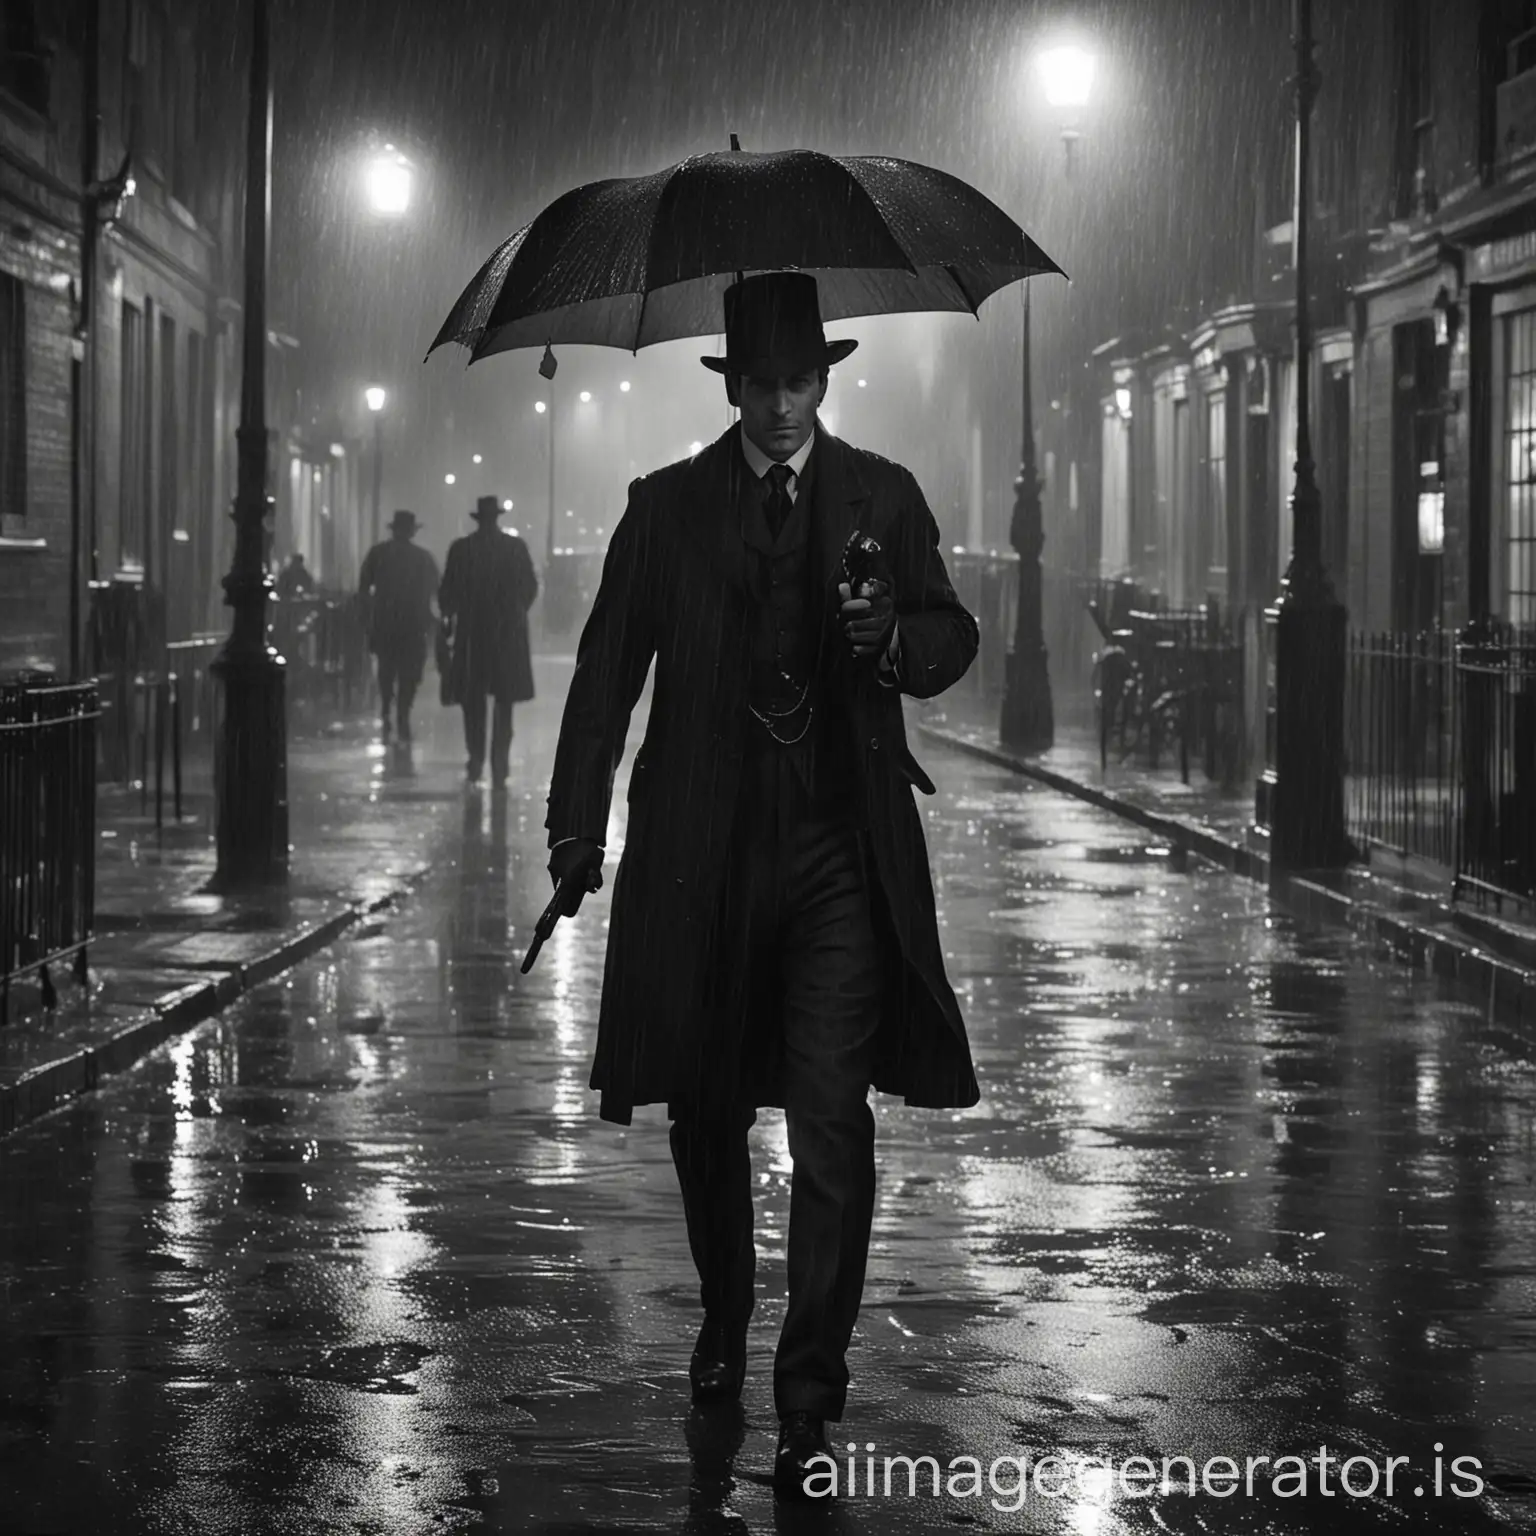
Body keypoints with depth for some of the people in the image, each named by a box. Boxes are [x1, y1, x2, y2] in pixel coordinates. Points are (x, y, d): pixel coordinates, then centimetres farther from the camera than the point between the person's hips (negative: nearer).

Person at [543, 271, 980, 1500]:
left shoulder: (884, 498, 8)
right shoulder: (666, 508, 7)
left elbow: (954, 641, 10)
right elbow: (608, 670, 5)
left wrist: (896, 640, -13)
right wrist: (578, 824, -3)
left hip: (842, 849, -1)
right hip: (705, 846, 1)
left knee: (832, 1122, -10)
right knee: (707, 1109, 13)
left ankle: (810, 1396, -8)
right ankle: (724, 1319, 37)